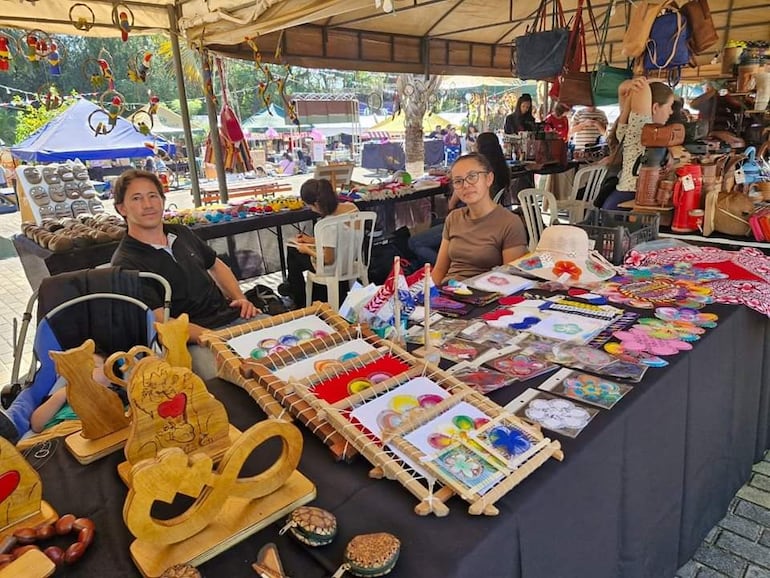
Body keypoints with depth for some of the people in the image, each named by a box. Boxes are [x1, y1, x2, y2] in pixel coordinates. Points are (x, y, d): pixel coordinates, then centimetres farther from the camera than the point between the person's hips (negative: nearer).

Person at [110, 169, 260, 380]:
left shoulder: (181, 233, 15)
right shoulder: (126, 263, -5)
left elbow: (216, 265, 29)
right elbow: (160, 320, -12)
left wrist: (240, 299, 11)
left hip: (232, 316, 7)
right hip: (194, 340, -7)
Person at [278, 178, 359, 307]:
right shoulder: (352, 207, -12)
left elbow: (328, 260, -27)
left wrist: (307, 250, -9)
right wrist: (313, 240, 9)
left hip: (332, 267, -7)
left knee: (293, 252, 21)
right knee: (295, 246, 27)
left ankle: (300, 302, 42)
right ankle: (292, 286, 49)